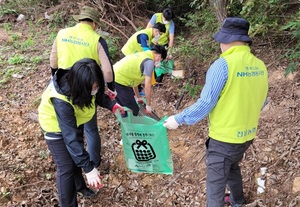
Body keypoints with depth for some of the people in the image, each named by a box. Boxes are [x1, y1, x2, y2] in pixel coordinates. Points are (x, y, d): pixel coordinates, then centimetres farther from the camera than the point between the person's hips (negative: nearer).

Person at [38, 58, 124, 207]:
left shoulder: (87, 86, -25)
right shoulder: (62, 100, -44)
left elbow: (98, 95, -1)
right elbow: (71, 137, -42)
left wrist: (112, 105, -18)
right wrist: (88, 167, -42)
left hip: (74, 120, 6)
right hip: (56, 126, -6)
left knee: (77, 157, 21)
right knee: (66, 167, -4)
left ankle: (79, 185, 47)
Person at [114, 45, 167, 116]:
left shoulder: (142, 55, 21)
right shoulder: (150, 61, -7)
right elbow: (147, 86, -7)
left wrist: (138, 97, 33)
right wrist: (148, 105, 5)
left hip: (112, 77, 10)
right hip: (119, 81, -10)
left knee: (125, 107, 25)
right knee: (134, 110, 0)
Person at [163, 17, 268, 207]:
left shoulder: (223, 64, -22)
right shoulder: (260, 66, -1)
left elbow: (205, 104, -22)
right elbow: (261, 103, 10)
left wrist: (179, 119, -10)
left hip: (224, 138, -8)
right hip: (247, 135, 8)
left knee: (215, 184, 8)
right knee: (232, 167, 32)